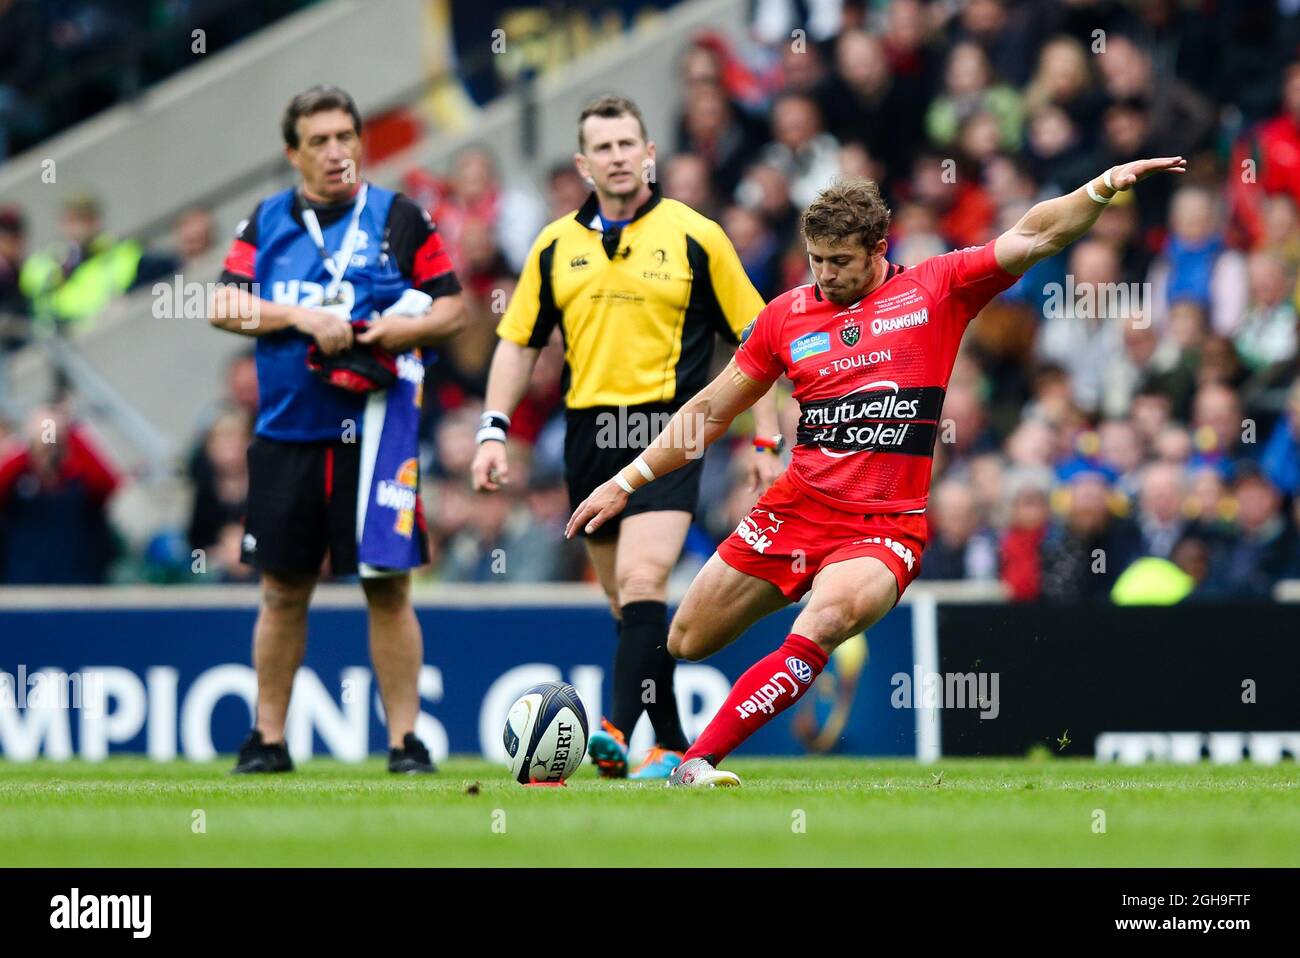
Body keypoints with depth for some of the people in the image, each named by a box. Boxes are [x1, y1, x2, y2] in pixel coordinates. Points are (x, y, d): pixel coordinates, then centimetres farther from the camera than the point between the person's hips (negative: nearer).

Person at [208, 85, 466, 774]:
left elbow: (451, 308, 4)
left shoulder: (399, 218, 5)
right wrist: (304, 317, -12)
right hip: (287, 429, 2)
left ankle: (405, 739, 0)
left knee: (388, 586, -5)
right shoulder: (266, 221, 10)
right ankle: (268, 738, 16)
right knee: (283, 589, 7)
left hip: (376, 427, -2)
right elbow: (224, 306, 1)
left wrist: (397, 330, -14)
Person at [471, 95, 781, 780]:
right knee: (625, 600, 7)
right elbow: (518, 340, 15)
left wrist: (767, 442, 1)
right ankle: (673, 745, 16)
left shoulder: (694, 236, 0)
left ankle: (621, 730, -28)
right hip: (588, 434, 4)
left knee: (643, 580, -21)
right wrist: (494, 431, 5)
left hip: (667, 427, -4)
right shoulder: (555, 245, 9)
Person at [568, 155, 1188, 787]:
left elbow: (1034, 237, -3)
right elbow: (712, 409, 16)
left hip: (884, 527, -4)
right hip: (795, 510, 4)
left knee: (819, 630, -31)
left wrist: (1106, 185, -18)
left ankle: (697, 763, -29)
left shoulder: (936, 290, 2)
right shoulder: (787, 315, 8)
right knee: (683, 643, 6)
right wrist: (626, 482, 16)